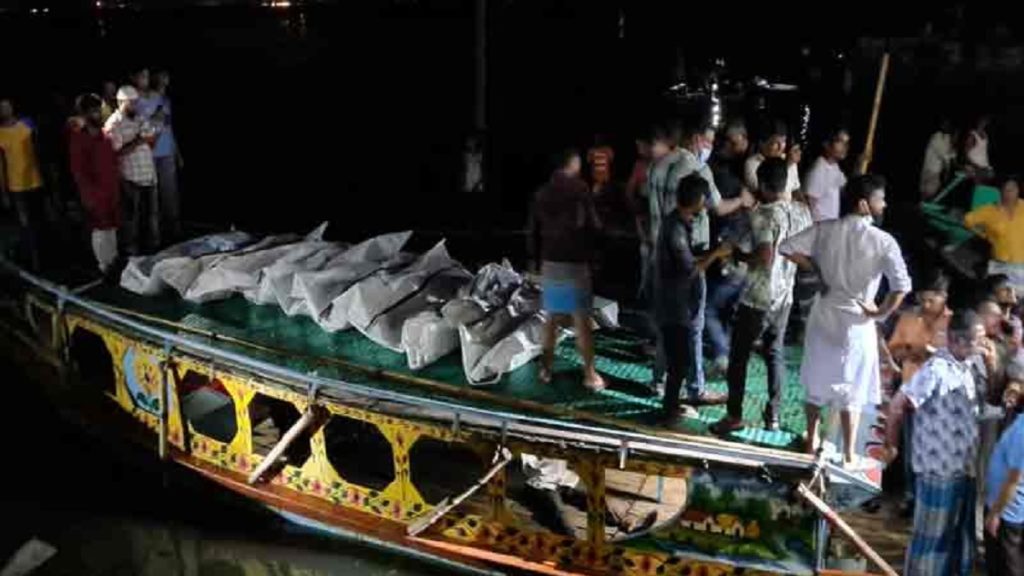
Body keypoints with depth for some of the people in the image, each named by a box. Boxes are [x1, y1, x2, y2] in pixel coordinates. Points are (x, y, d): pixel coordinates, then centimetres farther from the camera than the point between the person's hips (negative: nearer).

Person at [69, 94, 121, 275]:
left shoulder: (104, 133, 8)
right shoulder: (78, 137, -11)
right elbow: (77, 170, -13)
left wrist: (116, 185, 11)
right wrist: (90, 193, -16)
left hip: (111, 189, 6)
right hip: (95, 193, -6)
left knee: (112, 227, 14)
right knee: (100, 230, 1)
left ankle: (114, 261, 26)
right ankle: (104, 266, 11)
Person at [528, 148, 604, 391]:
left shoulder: (542, 192, 6)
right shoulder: (579, 188, -9)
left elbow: (533, 230, 10)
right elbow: (594, 224, -5)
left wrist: (535, 257, 20)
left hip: (549, 262, 5)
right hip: (574, 263, -5)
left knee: (552, 318, 15)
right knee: (582, 321, 0)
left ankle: (546, 368, 21)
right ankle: (589, 374, 3)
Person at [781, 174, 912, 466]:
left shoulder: (825, 229, -5)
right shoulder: (883, 241, -16)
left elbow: (787, 247, -6)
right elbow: (902, 285, -25)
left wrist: (817, 269, 4)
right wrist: (881, 313, -10)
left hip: (823, 313, 4)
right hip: (856, 321, -3)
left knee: (816, 381, 19)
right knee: (852, 389, 10)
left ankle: (812, 440, 32)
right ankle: (848, 455, 17)